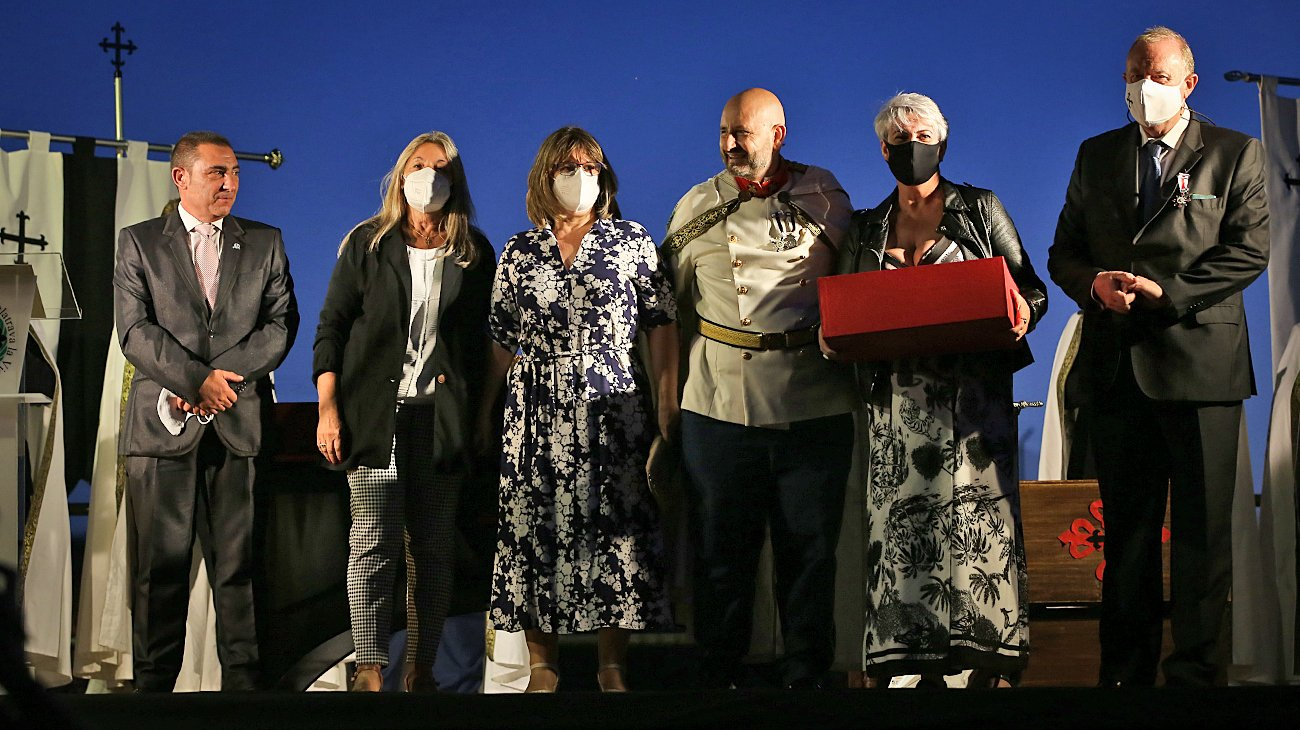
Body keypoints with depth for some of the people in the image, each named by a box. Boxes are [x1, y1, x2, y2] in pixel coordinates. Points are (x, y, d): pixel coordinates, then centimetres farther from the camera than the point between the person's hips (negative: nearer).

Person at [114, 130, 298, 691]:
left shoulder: (265, 244, 14)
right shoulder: (138, 243, 8)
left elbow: (280, 326, 4)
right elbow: (135, 331, -2)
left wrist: (220, 380, -8)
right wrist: (198, 380, -12)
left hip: (240, 425, 1)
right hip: (163, 428, -1)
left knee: (240, 565, 0)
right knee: (160, 566, 0)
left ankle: (243, 681, 4)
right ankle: (153, 683, 5)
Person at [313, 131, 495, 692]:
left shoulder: (474, 252, 10)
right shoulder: (367, 243, 6)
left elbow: (482, 339, 10)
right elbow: (332, 327, 3)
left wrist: (475, 416, 2)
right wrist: (328, 409, -5)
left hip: (441, 417, 2)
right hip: (375, 412, -1)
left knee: (434, 549, 2)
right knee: (373, 545, -4)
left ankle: (422, 670, 8)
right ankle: (369, 671, -2)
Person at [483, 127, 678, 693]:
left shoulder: (632, 242, 6)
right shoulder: (518, 253, 10)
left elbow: (661, 328, 3)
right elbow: (502, 343, 13)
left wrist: (667, 407, -4)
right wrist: (487, 413, 10)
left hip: (612, 408, -1)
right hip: (537, 412, 1)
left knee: (614, 526, -4)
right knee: (535, 526, -1)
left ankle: (612, 667, 3)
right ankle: (541, 667, 6)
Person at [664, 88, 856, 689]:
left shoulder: (823, 194, 7)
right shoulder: (696, 206, 11)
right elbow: (669, 303, 16)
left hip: (813, 407, -1)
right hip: (718, 406, 1)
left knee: (809, 548, 4)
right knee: (721, 549, 4)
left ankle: (806, 677, 13)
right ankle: (718, 677, 12)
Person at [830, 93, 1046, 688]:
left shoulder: (980, 210, 9)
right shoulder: (865, 230, 17)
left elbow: (1031, 291, 7)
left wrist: (1021, 314, -15)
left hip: (973, 394, -2)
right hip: (896, 400, 2)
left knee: (977, 521, -10)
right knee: (903, 527, -5)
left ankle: (986, 665, -10)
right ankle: (916, 663, -4)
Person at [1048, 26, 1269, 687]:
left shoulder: (1235, 155, 5)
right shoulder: (1095, 156, 15)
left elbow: (1249, 250, -4)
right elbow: (1063, 253, 15)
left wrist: (1166, 292, -14)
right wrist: (1095, 283, -8)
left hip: (1200, 360, -3)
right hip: (1115, 364, 3)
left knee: (1201, 531, -1)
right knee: (1126, 528, 8)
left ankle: (1194, 670, 6)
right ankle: (1125, 670, 13)